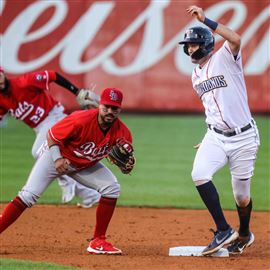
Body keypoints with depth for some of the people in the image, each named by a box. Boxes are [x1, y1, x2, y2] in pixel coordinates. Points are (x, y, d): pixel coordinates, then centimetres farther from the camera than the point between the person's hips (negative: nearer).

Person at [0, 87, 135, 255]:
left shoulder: (122, 132, -21)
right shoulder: (81, 120, -34)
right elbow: (51, 135, -21)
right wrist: (57, 159, -34)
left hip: (86, 165, 5)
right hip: (58, 155, -5)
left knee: (112, 188, -12)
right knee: (28, 196, -16)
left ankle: (98, 242, -4)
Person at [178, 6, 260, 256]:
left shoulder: (225, 58, -9)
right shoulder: (196, 76, 12)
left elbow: (235, 39, -31)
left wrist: (205, 19, -29)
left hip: (243, 137, -5)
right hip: (216, 136, 5)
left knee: (241, 195, 3)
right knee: (199, 174, -22)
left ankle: (244, 234, 33)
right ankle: (224, 231, -15)